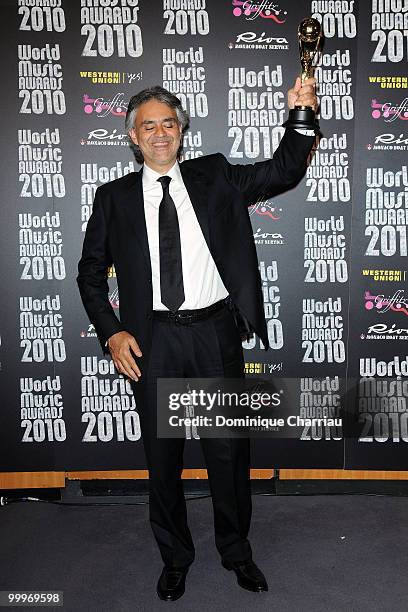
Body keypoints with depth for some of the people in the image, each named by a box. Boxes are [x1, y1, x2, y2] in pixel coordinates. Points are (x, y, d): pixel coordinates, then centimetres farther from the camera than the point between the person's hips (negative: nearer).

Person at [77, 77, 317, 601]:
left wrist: (300, 116, -14)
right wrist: (112, 333, -5)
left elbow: (282, 171, 2)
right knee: (162, 456, 12)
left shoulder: (214, 176, 8)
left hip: (216, 333, 0)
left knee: (229, 450, 12)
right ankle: (175, 556, 36)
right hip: (153, 341, 0)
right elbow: (90, 272, 7)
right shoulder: (115, 197, 6)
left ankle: (236, 550, 36)